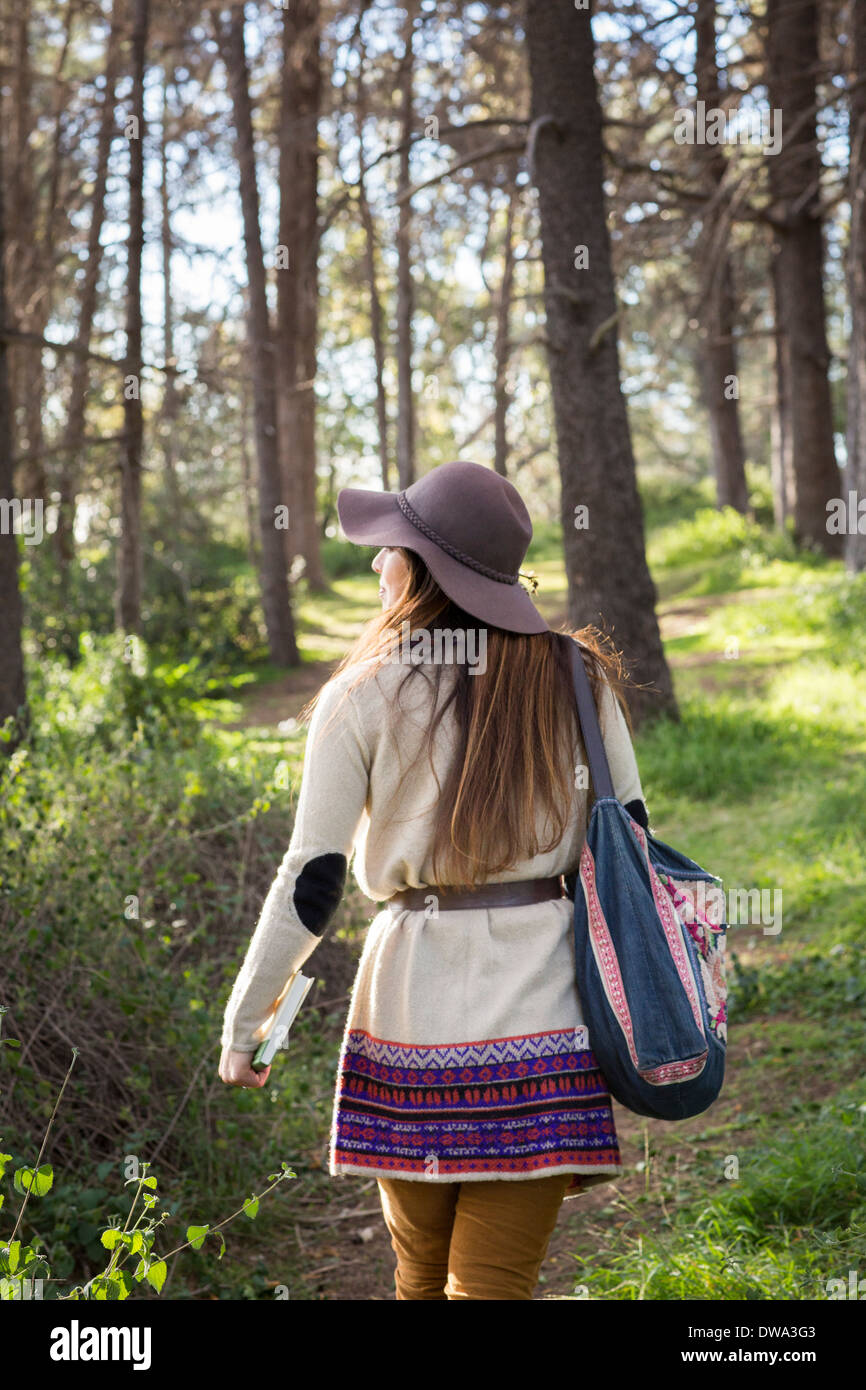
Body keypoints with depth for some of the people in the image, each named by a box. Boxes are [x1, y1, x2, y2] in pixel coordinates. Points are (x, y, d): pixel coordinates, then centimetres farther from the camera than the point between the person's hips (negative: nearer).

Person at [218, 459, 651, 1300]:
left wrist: (243, 1024, 6)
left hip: (414, 997, -1)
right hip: (541, 1005, 1)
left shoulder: (361, 698, -4)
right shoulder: (574, 678, 3)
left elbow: (310, 882, -4)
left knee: (423, 1275, 18)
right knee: (495, 1280, 4)